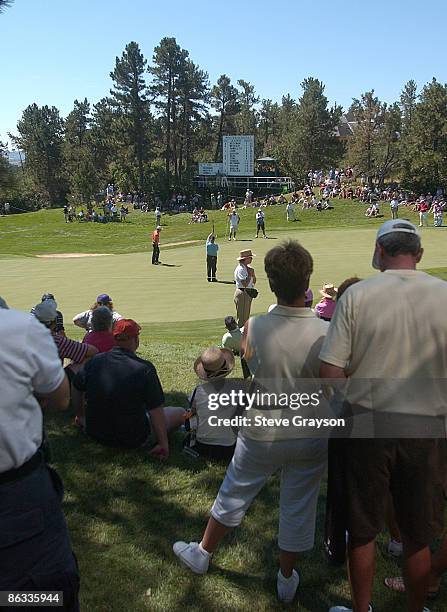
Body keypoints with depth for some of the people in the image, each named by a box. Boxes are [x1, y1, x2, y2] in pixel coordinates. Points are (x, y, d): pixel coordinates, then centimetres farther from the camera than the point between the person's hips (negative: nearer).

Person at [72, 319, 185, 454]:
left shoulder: (94, 362, -8)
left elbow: (77, 391, 7)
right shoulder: (144, 368, -23)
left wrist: (81, 417, 24)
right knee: (180, 413, 5)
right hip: (132, 440, -6)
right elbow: (156, 411, -21)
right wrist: (163, 444, -11)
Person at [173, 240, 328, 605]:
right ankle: (287, 579, 39)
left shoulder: (255, 328, -20)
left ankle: (202, 554, 44)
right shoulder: (325, 333, -17)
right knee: (298, 508, 19)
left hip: (262, 435, 0)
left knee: (234, 496, 21)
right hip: (310, 436, 1)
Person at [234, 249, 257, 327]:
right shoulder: (240, 269, -17)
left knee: (246, 317, 18)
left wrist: (253, 274, -1)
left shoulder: (247, 267, 13)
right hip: (242, 294, -10)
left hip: (247, 294, 10)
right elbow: (245, 284, -25)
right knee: (242, 318, -6)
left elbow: (253, 282, 16)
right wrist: (250, 274, -16)